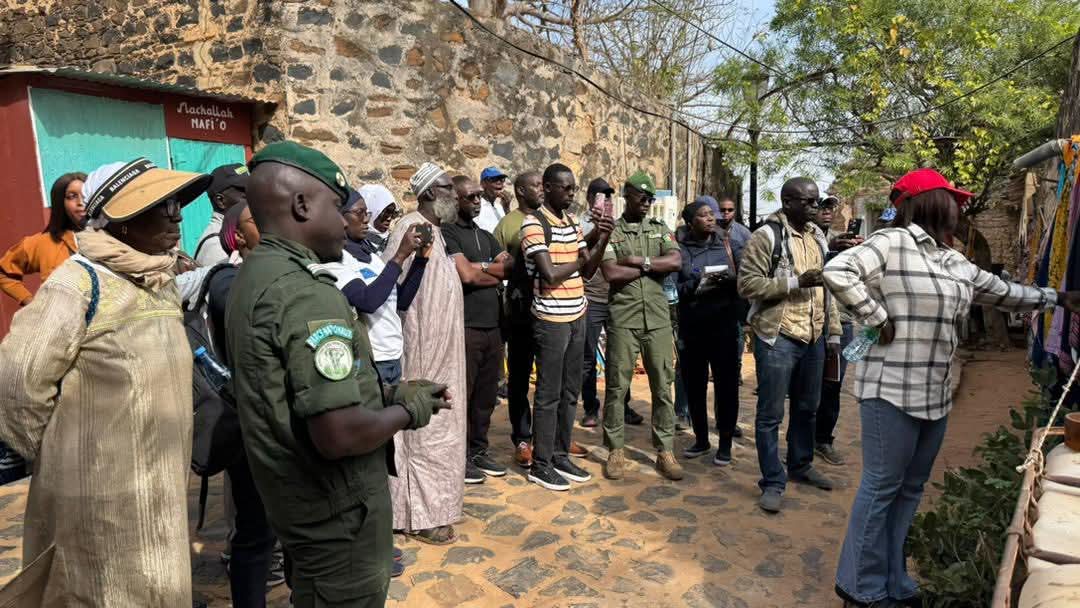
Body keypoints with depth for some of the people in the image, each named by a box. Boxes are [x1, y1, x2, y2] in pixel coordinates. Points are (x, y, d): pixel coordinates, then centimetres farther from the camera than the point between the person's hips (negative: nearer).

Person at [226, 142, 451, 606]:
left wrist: (390, 394, 6)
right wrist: (407, 411, -13)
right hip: (336, 514, -9)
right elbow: (339, 435, -31)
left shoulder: (253, 277, 6)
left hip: (296, 499, 9)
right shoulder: (308, 292, -26)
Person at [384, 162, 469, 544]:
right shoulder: (410, 230, -17)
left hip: (442, 349, 10)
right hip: (422, 350, -10)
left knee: (440, 429, 17)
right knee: (424, 432, -1)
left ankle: (435, 502, 31)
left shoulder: (435, 231, 12)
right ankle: (420, 516, 11)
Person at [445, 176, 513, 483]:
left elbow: (511, 267, 7)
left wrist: (482, 266, -8)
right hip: (465, 328, -7)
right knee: (462, 394, 2)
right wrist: (496, 273, -1)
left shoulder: (486, 235, 19)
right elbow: (466, 275, -17)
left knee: (486, 394, 13)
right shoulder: (447, 233, -6)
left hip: (493, 326, 7)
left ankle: (478, 450, 26)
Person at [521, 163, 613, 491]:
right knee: (549, 394, 2)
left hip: (577, 315, 7)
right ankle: (540, 464, 15)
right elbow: (549, 274, -20)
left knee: (570, 392, 14)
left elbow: (587, 271, 10)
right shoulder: (533, 224, -11)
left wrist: (603, 239, -5)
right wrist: (579, 258, -4)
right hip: (551, 318, -7)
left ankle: (561, 456, 27)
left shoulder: (572, 220, 12)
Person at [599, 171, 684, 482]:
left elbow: (676, 262, -6)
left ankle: (665, 451, 18)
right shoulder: (610, 232, 3)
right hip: (623, 319, -2)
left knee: (663, 386, 7)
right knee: (617, 386, 4)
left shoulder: (661, 229, 11)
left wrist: (638, 261, -11)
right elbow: (612, 274, -11)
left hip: (658, 319, 3)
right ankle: (615, 450, 17)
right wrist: (653, 266, -5)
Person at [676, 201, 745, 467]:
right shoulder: (680, 250, 3)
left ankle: (725, 444, 16)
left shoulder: (727, 245, 7)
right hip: (691, 328, 0)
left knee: (726, 385, 2)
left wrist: (729, 281, -17)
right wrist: (700, 284, -17)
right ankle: (701, 439, 27)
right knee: (694, 385, 9)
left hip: (724, 326, 0)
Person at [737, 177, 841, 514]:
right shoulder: (767, 236, -9)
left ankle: (801, 465, 37)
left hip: (813, 337, 7)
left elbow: (827, 286, 18)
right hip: (777, 338, -7)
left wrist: (833, 331, 15)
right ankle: (773, 482, 12)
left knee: (807, 408, 19)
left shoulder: (817, 236, 13)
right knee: (771, 413, 1)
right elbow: (747, 284, -16)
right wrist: (795, 281, -19)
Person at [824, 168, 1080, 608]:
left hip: (935, 394, 9)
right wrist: (877, 319, -19)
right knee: (881, 486, -1)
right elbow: (837, 271, -23)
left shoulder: (955, 262, 16)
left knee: (910, 488, 15)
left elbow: (1001, 292, 30)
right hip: (892, 390, -9)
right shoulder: (892, 243, -11)